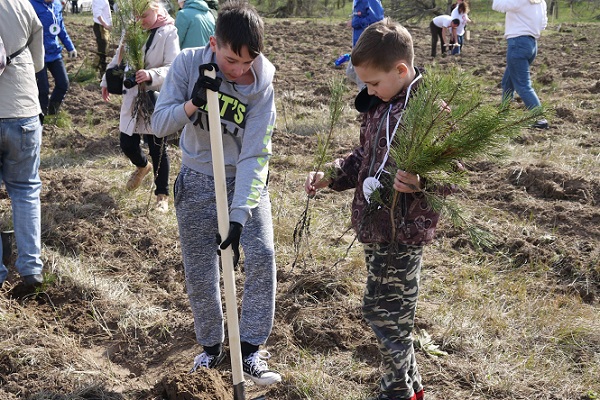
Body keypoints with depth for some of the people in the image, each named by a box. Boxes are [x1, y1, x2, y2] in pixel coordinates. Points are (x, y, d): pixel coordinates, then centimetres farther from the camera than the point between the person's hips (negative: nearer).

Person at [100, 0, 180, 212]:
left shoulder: (168, 33, -13)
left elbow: (173, 67, -21)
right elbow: (119, 57, 19)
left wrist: (151, 75, -38)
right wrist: (107, 81, 21)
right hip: (132, 99, 5)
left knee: (157, 150, 3)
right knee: (127, 143, 10)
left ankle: (162, 195, 20)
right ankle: (142, 166, 46)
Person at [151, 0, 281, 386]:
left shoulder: (261, 86, -18)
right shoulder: (188, 63, -14)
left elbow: (254, 156, -23)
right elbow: (159, 124, -12)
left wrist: (239, 216, -30)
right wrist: (192, 104, -33)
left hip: (246, 182, -1)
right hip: (198, 183, 1)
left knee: (261, 256, -16)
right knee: (199, 273, 5)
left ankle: (251, 350, 0)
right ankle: (211, 345, 29)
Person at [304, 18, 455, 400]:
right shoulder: (378, 105, 8)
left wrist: (420, 183, -39)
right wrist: (329, 176, 5)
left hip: (403, 232, -9)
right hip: (376, 226, 9)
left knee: (382, 310, 0)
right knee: (393, 310, 18)